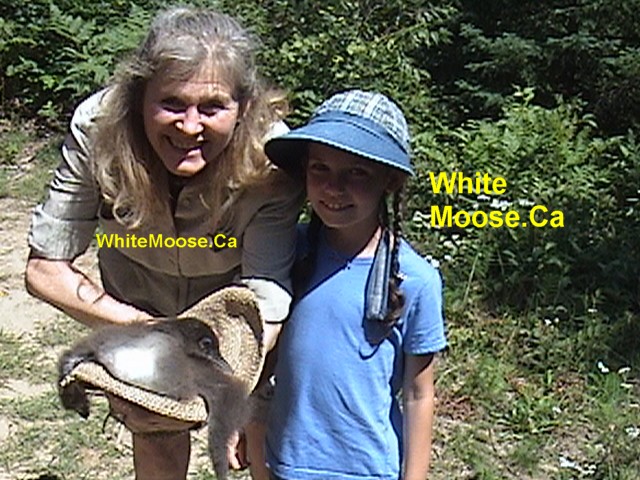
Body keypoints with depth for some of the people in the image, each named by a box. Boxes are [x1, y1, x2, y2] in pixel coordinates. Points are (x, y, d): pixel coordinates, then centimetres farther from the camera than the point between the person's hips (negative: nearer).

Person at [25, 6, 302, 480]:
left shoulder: (269, 160, -37)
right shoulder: (99, 130, -33)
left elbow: (265, 301, -43)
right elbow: (45, 267, -27)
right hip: (138, 306, 1)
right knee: (156, 435, 13)